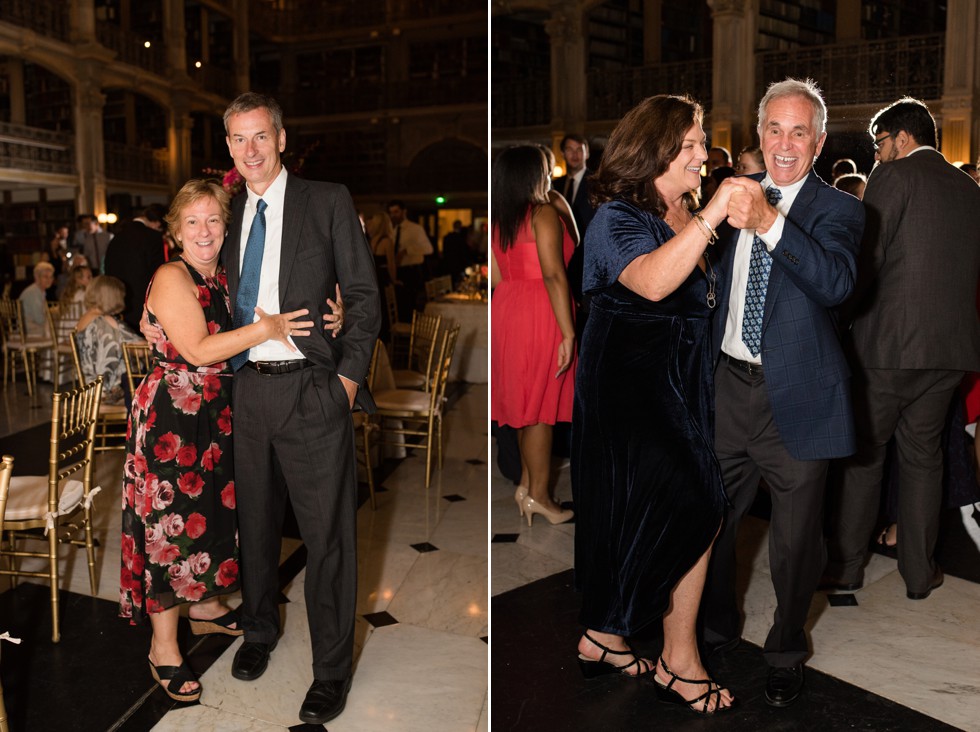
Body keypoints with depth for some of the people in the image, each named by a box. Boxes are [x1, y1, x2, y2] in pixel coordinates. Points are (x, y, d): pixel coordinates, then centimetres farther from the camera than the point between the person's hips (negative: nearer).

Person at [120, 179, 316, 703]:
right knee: (171, 522, -1)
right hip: (171, 415, -8)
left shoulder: (222, 278, 9)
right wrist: (265, 328, -26)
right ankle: (163, 648, 12)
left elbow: (237, 343, 9)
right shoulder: (171, 277, -14)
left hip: (215, 413, 8)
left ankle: (205, 606, 39)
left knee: (213, 508, 18)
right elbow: (197, 350, -22)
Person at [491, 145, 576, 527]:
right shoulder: (544, 214, -11)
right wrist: (568, 333, -19)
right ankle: (539, 495, 10)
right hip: (539, 315, -7)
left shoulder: (496, 220, 11)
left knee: (523, 402, 17)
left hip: (506, 310, 8)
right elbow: (553, 274, -19)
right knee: (541, 407, 1)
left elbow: (495, 277, 11)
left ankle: (527, 483, 26)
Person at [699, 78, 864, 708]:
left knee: (796, 540, 9)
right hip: (730, 385, 4)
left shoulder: (837, 208, -6)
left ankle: (786, 651, 35)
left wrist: (769, 222, -38)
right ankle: (717, 628, 42)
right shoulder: (736, 191, 7)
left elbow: (837, 283, -28)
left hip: (795, 396, -4)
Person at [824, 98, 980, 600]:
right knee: (923, 455, 14)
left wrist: (841, 316, -1)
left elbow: (866, 258, -13)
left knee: (863, 452, 7)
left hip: (889, 340, -6)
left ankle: (847, 565, 16)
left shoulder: (895, 175, -6)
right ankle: (919, 572, 21)